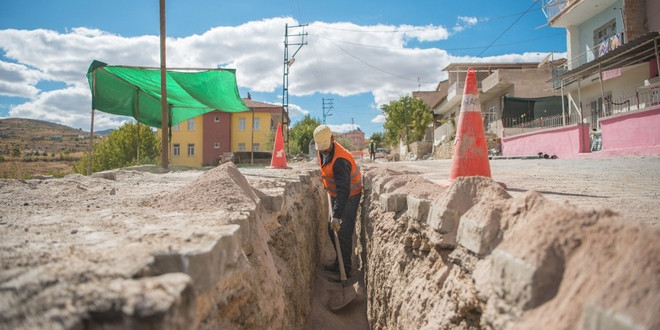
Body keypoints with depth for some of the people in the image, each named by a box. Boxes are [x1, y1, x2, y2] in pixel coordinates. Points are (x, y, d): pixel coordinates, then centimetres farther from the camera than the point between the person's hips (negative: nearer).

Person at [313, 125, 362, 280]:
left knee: (344, 233, -7)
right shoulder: (323, 151, -5)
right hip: (335, 194, 9)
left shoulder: (340, 160, -33)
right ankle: (339, 262, 26)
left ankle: (345, 270, 3)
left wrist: (336, 216, -43)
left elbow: (344, 190, -38)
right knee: (331, 229, 12)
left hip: (349, 196, -9)